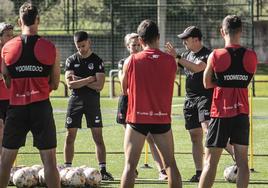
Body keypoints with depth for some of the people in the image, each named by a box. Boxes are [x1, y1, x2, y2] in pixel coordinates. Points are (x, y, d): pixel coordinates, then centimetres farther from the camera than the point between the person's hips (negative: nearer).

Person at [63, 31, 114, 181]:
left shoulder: (97, 61, -1)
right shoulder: (71, 60, 5)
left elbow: (99, 86, -11)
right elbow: (70, 84, -6)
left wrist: (78, 80, -11)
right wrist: (89, 79, -12)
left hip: (92, 101, -2)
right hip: (75, 100, 2)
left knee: (98, 137, -3)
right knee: (70, 136, 1)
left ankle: (103, 170, -3)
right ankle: (67, 169, 8)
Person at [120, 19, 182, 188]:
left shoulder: (132, 60, -5)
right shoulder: (170, 61, -3)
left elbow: (125, 89, 7)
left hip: (137, 118, -1)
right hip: (162, 119, 1)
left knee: (130, 165, 0)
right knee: (171, 164, 10)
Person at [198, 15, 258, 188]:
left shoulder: (216, 56, -9)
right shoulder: (251, 56, -2)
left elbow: (207, 83, 3)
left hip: (221, 114, -2)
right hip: (242, 113, 2)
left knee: (211, 161, 1)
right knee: (242, 160, 6)